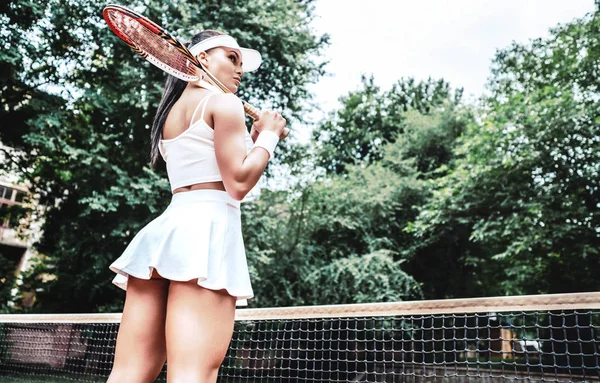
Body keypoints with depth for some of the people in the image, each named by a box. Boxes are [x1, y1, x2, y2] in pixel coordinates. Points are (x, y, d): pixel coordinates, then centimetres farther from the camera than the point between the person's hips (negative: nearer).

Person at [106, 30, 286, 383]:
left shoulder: (170, 112, 26)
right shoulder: (224, 102, 1)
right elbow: (237, 184, -7)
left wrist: (253, 138, 26)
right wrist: (268, 136, 7)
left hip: (164, 229, 8)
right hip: (206, 229, -8)